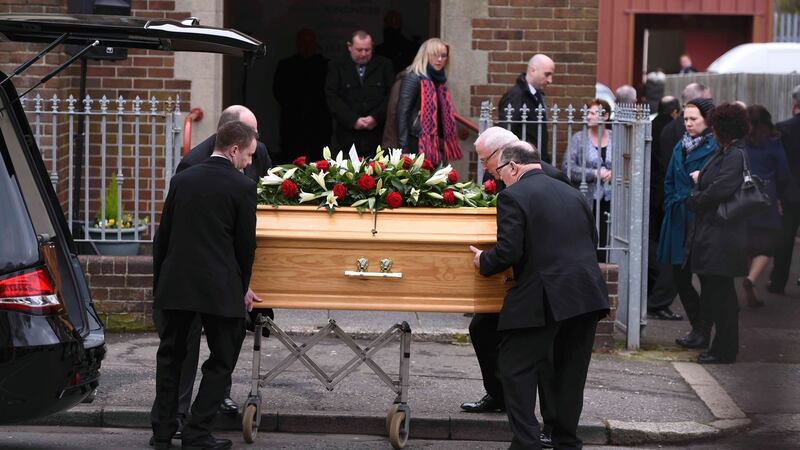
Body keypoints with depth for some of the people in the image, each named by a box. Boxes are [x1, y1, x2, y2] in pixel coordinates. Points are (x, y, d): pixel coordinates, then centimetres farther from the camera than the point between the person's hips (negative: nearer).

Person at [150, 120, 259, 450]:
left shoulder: (181, 180, 4)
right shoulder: (242, 187, -8)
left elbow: (162, 237, 8)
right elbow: (246, 244, -3)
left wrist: (158, 282, 17)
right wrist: (242, 289, 11)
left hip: (175, 285, 4)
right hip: (220, 289, -4)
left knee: (170, 358, 17)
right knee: (221, 362, 8)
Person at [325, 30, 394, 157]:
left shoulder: (384, 66, 10)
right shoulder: (337, 69, 9)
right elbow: (332, 99, 0)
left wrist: (376, 117, -10)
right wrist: (353, 120, -11)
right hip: (348, 137, 0)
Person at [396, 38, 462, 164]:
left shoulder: (439, 80, 15)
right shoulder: (413, 79, -8)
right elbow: (402, 113, -15)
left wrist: (444, 144, 14)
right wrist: (404, 148, -21)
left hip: (433, 145, 8)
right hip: (417, 145, -8)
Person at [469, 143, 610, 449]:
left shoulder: (513, 196, -6)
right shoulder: (573, 194, 15)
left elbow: (509, 252, -14)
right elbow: (592, 241, 19)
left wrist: (483, 262, 4)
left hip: (543, 297, -7)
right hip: (587, 295, 7)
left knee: (515, 368, 4)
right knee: (570, 374, 15)